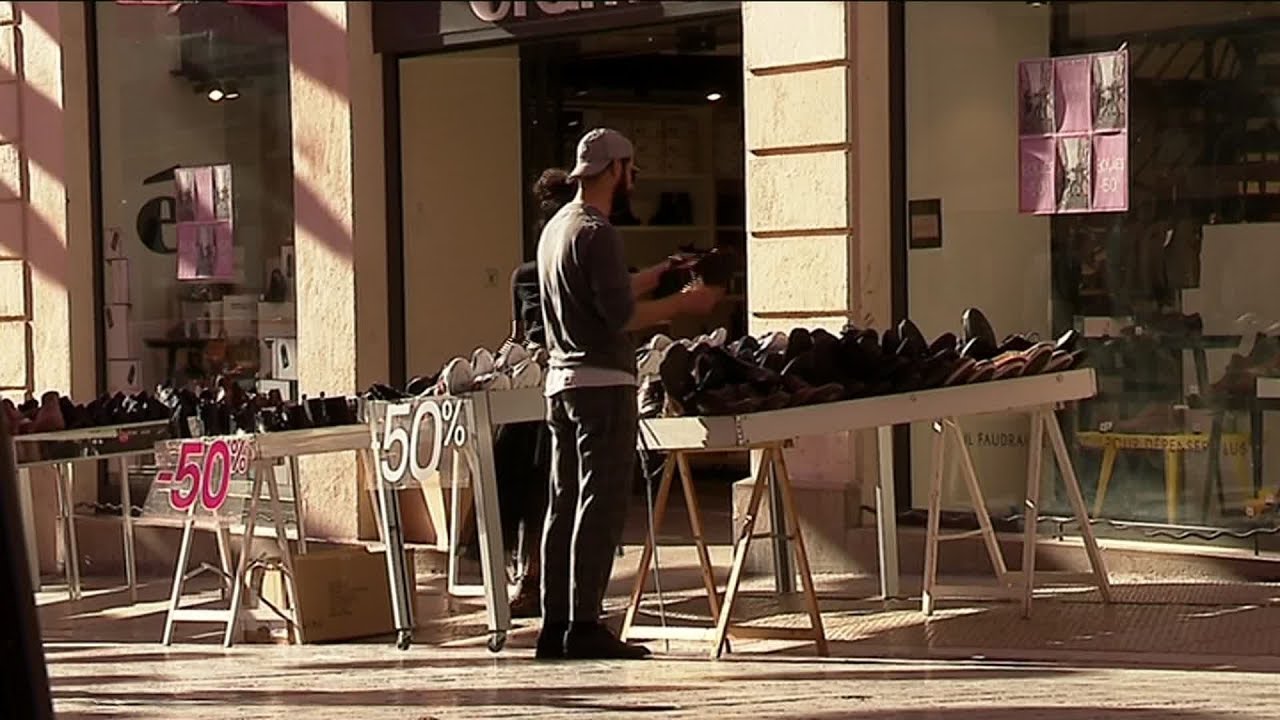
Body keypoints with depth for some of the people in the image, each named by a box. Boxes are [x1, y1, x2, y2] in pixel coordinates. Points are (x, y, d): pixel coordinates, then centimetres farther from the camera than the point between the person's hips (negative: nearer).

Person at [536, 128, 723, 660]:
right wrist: (684, 303, -7)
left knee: (564, 504, 10)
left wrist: (656, 276, 28)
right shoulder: (596, 231, -13)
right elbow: (620, 315, -18)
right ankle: (584, 626, -7)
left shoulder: (556, 227, 17)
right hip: (602, 383, -9)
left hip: (561, 381, 9)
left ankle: (555, 626, 11)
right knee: (601, 506, -7)